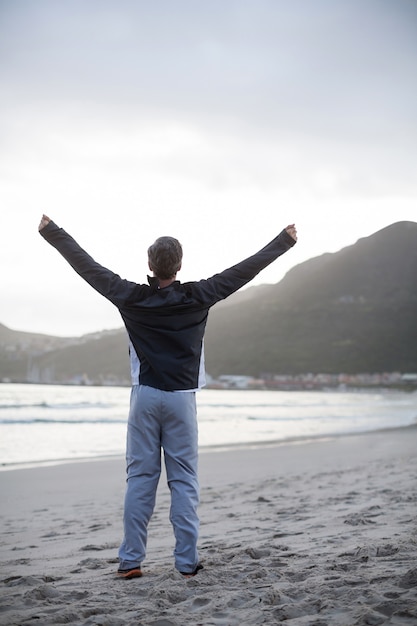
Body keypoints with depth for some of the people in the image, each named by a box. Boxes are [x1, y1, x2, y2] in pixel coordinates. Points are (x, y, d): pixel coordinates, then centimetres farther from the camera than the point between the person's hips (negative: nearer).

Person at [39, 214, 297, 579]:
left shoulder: (132, 298, -4)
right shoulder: (197, 298, -5)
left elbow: (87, 266, 5)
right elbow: (246, 270, 1)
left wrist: (52, 232, 16)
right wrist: (285, 241, 11)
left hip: (145, 397, 1)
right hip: (181, 398, -1)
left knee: (140, 478, 5)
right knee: (184, 481, 3)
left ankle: (131, 560, 7)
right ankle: (187, 562, 6)